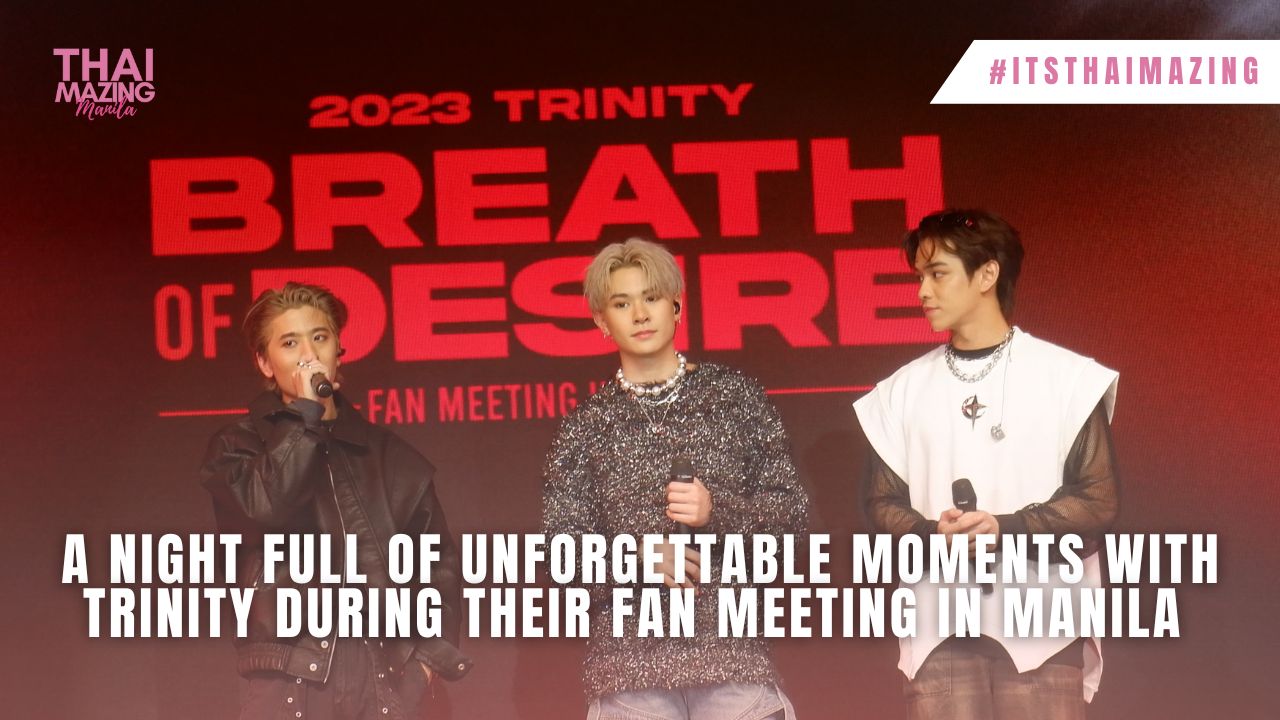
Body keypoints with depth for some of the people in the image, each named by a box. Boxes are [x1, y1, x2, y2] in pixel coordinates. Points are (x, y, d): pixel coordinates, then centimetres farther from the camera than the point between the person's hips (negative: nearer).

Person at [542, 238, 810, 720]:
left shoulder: (736, 396, 7)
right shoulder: (585, 427, 7)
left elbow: (793, 509, 6)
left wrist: (719, 511, -12)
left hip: (732, 648, 0)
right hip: (628, 660, 0)